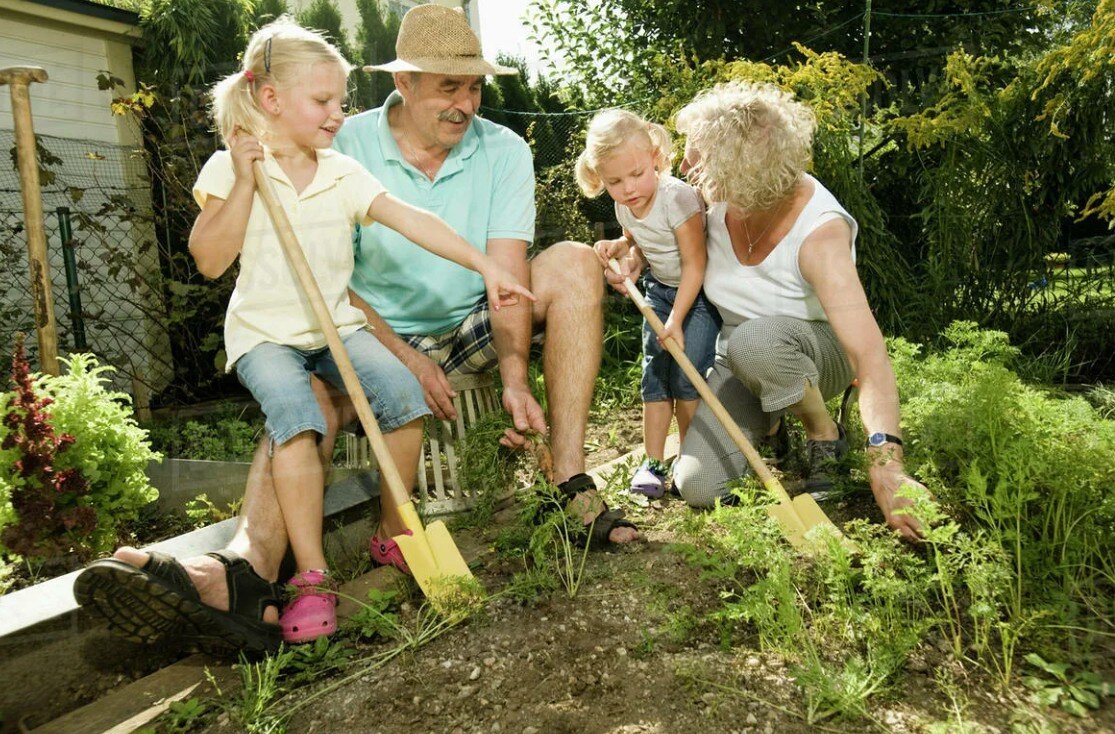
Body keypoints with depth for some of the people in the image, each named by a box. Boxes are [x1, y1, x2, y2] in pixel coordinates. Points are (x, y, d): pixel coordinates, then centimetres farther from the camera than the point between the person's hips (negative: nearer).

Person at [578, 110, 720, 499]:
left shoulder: (678, 197, -27)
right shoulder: (624, 207, -6)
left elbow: (694, 264, -23)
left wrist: (676, 320, -23)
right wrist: (618, 249, -10)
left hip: (699, 292, -6)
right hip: (660, 290, 6)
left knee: (687, 375, -10)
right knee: (654, 373, 2)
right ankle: (653, 461, 10)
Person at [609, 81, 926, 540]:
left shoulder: (820, 233, -31)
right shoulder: (720, 199, -16)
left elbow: (869, 353, -40)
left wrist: (885, 463, -50)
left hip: (816, 350, -4)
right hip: (739, 362, 4)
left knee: (753, 340, -41)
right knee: (696, 486, -16)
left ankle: (824, 434, -11)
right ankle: (766, 420, 14)